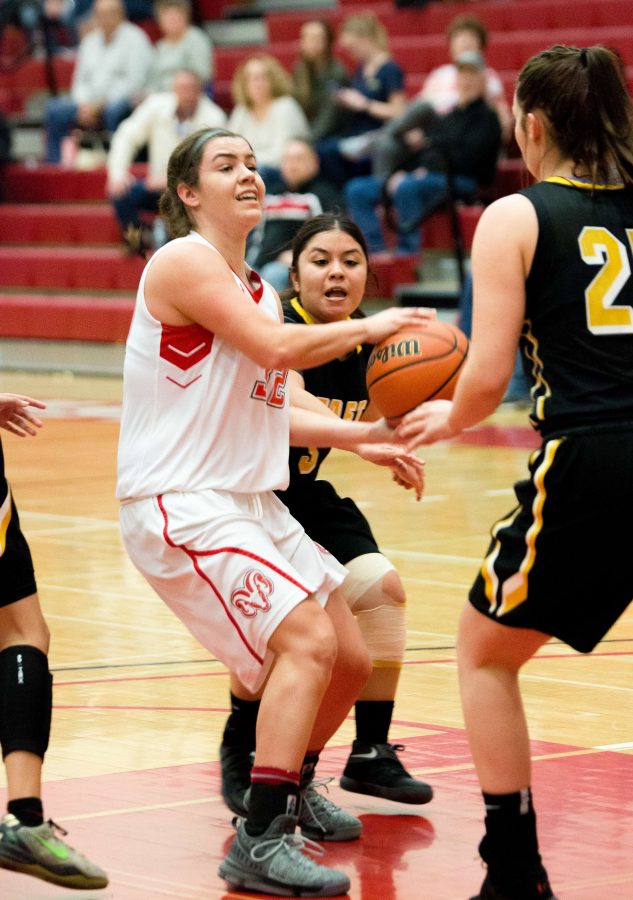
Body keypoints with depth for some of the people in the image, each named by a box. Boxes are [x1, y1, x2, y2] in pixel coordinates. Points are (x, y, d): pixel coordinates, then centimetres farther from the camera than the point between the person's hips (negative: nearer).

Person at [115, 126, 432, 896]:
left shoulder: (252, 286, 16)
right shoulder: (185, 262, -13)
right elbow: (278, 348, -24)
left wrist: (361, 437, 10)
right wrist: (366, 328, -12)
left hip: (249, 502, 10)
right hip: (179, 506, -10)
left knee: (349, 660, 14)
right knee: (307, 640, -23)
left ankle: (292, 789, 40)